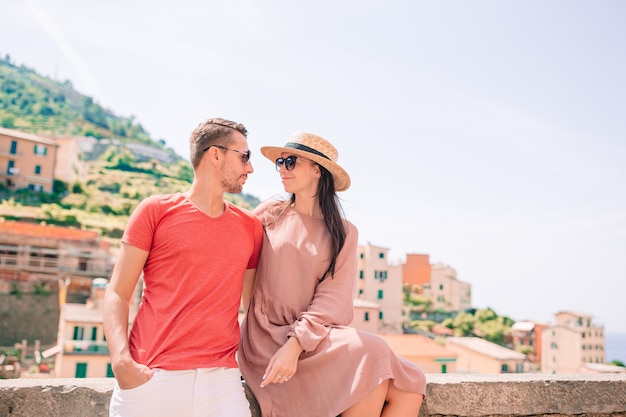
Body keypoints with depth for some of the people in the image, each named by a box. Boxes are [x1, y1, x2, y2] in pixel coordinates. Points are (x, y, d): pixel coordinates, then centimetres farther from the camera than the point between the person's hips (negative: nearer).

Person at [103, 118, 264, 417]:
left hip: (221, 379, 2)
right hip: (149, 378, -2)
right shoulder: (156, 210, 2)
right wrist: (121, 358, -15)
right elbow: (117, 294, -1)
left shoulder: (251, 227, 10)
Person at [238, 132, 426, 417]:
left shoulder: (344, 233, 6)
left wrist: (295, 345, -19)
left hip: (316, 336, 3)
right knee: (373, 356, -26)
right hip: (270, 338, -3)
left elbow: (332, 298, -5)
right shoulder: (269, 214, 4)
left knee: (408, 389, -15)